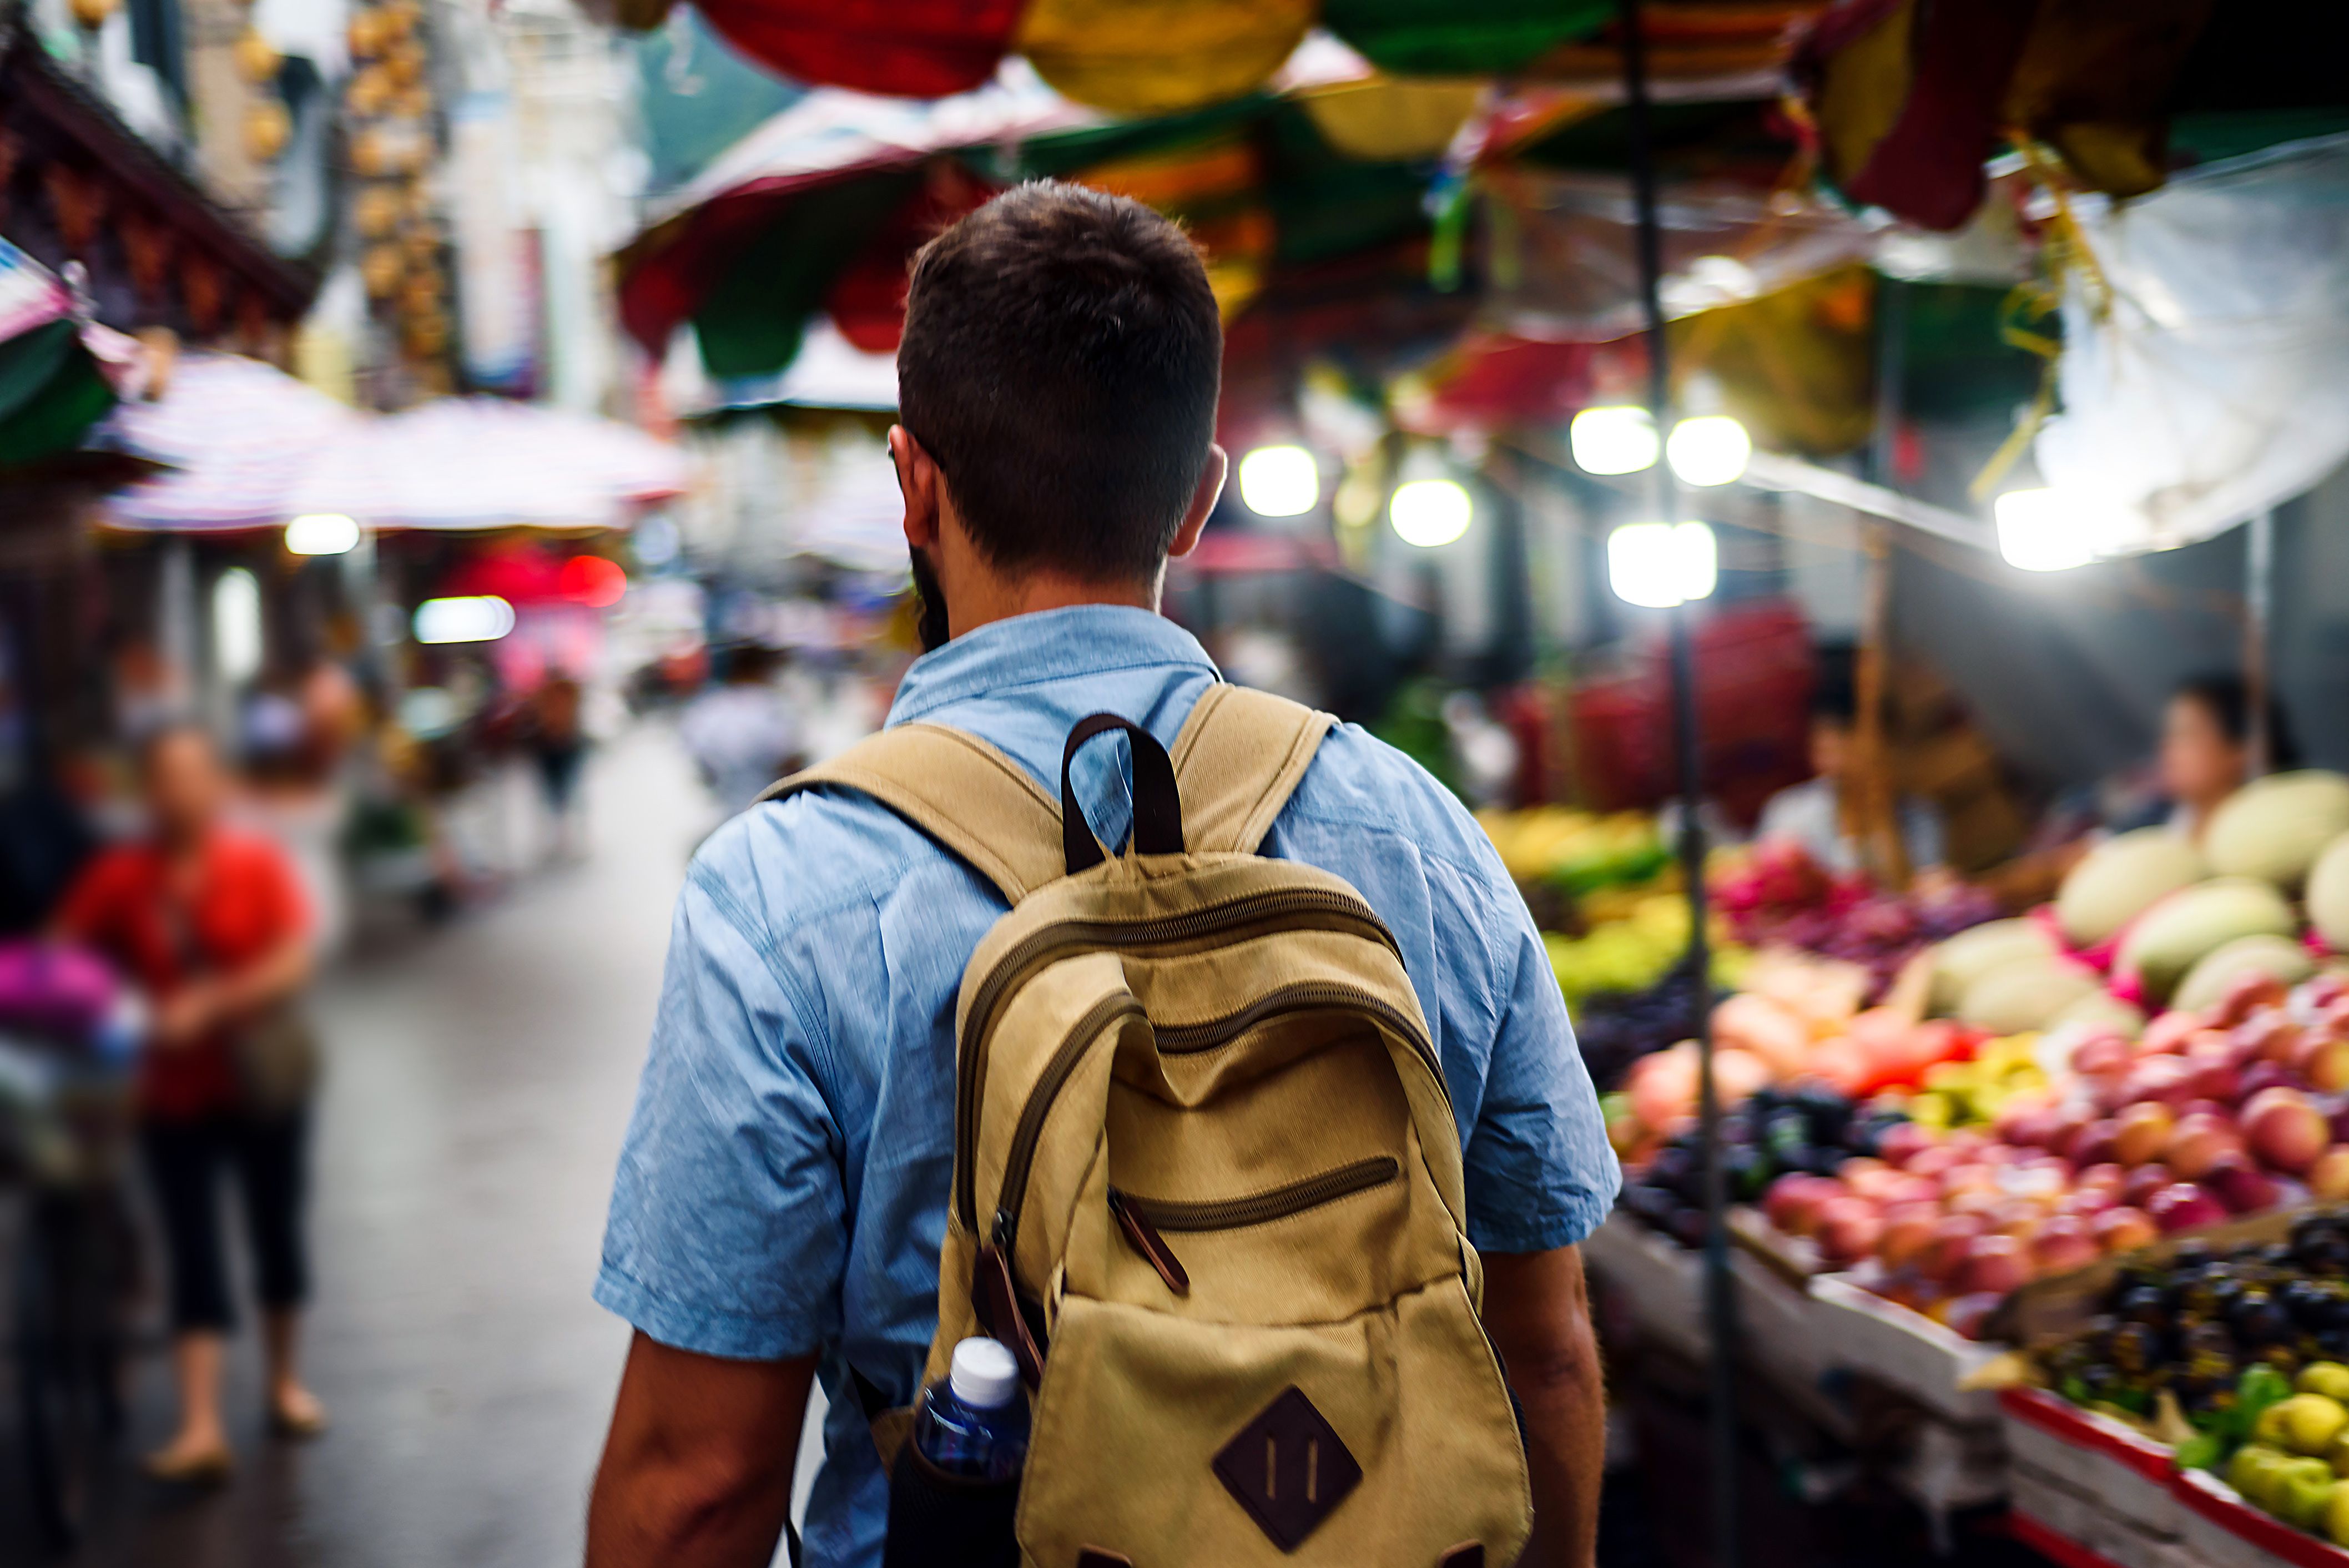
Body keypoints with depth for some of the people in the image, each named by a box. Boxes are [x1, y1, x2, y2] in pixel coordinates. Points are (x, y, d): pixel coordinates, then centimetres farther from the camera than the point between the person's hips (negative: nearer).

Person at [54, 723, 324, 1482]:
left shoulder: (259, 864, -6)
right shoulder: (121, 876, -1)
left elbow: (291, 963, -16)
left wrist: (206, 1005, -26)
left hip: (261, 1085, 0)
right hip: (176, 1097, 1)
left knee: (276, 1234, 13)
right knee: (192, 1256, -3)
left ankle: (285, 1382, 32)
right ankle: (201, 1426, -7)